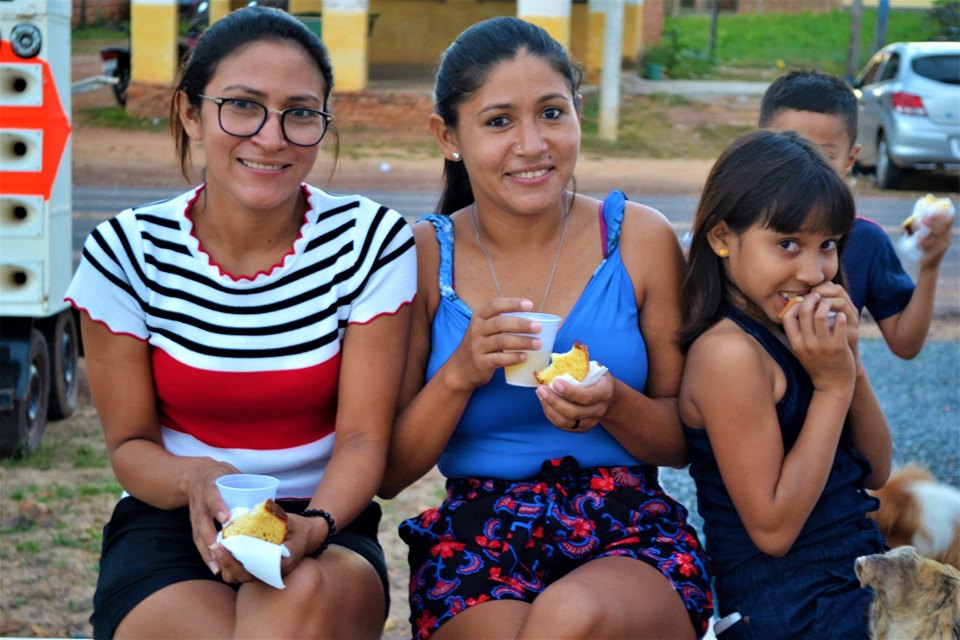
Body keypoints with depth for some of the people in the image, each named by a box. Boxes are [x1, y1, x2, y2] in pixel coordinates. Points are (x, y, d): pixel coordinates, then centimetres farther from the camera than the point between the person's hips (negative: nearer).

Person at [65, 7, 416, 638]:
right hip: (168, 526, 0)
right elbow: (130, 443, 0)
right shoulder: (127, 251, -5)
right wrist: (196, 478, -24)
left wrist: (311, 527, -28)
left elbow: (363, 438, -6)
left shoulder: (372, 241, -5)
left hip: (325, 531, 1)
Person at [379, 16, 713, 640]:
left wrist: (613, 405, -14)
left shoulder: (639, 238, 3)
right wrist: (460, 373, -14)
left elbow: (685, 441, 7)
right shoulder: (425, 256, 2)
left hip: (633, 531, 0)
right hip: (474, 538, 0)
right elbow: (387, 472, 2)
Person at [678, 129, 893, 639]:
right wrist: (832, 385, -18)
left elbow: (876, 472, 8)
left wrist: (851, 363, -8)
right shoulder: (730, 352, -20)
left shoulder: (790, 332, 5)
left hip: (853, 580, 8)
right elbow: (772, 529, -20)